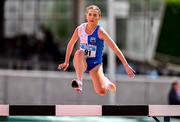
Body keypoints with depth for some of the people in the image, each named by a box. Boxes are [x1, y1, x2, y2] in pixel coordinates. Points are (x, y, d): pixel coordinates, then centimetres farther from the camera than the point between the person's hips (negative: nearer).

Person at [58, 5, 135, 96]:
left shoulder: (100, 31, -15)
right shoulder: (80, 29, -4)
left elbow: (115, 49, -17)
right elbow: (70, 44, 13)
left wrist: (126, 66, -20)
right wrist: (66, 62, 18)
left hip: (95, 65, -1)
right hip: (82, 63, 1)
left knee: (101, 92, -16)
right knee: (79, 53, -34)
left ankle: (106, 82, 23)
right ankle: (79, 82, -29)